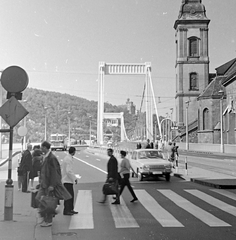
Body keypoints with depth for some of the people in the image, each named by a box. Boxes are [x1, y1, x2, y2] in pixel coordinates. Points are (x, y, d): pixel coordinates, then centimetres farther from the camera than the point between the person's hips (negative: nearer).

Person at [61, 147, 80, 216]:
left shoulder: (67, 158, 14)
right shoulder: (69, 159, -17)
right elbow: (68, 171, -23)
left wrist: (74, 177, 18)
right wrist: (74, 178, -15)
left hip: (67, 179, 10)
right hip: (67, 180, -10)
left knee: (71, 195, 14)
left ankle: (70, 209, 21)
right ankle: (66, 211, -1)